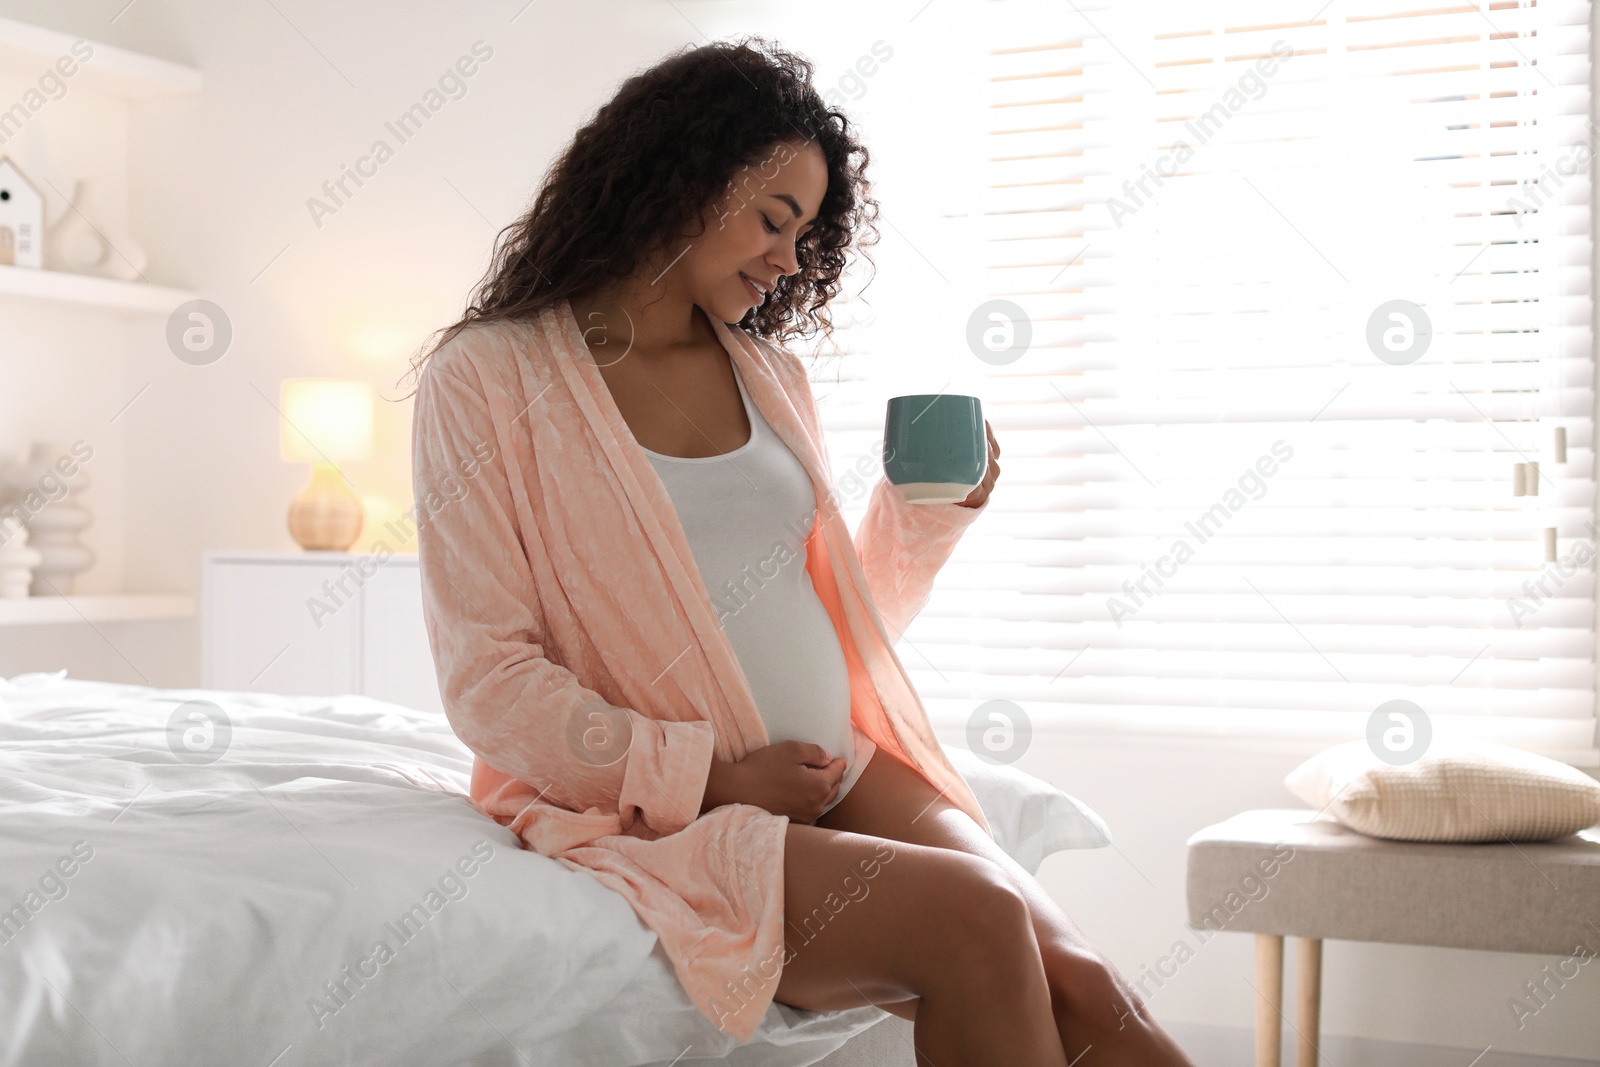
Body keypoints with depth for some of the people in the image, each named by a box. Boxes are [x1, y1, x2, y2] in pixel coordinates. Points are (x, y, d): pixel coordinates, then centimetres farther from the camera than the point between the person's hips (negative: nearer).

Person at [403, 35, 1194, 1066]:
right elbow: (491, 679, -9)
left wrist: (929, 510, 3)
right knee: (972, 918, -27)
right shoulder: (486, 378, -3)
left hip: (838, 771, 5)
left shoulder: (769, 372, 15)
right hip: (658, 816, -5)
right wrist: (712, 776, -15)